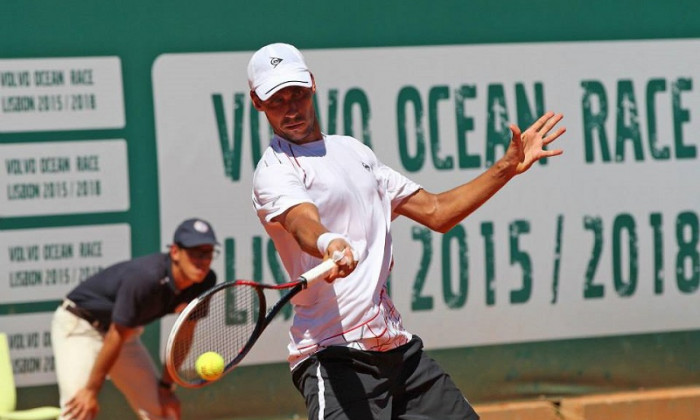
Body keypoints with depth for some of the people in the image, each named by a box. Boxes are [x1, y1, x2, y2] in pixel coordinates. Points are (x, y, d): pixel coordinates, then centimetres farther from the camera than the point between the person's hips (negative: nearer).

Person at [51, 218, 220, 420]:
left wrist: (166, 386, 1)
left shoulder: (204, 282, -14)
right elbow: (115, 338, -28)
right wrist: (91, 390, -21)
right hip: (78, 326, -8)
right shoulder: (145, 278, -36)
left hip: (126, 331, 8)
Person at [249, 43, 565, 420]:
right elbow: (303, 222, -28)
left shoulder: (353, 150, 19)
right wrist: (329, 243, -50)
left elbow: (436, 212, 24)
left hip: (397, 347, 8)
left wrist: (507, 167, 17)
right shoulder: (275, 170, -5)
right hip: (333, 355, -8)